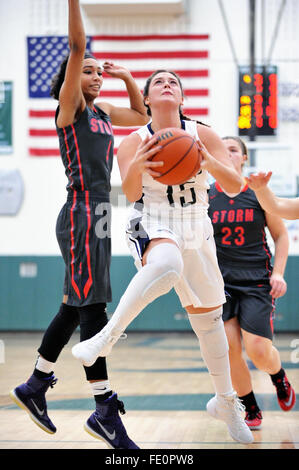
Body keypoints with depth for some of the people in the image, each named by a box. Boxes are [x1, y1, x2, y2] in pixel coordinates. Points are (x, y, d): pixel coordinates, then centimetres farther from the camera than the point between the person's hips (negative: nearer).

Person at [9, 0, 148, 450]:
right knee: (93, 308, -13)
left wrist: (127, 77, 19)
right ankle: (105, 410, -14)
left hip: (96, 215, 9)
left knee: (74, 307, 13)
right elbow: (77, 46, -14)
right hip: (81, 213, -9)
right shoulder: (70, 107, -3)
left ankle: (35, 384, 24)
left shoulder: (102, 112, 18)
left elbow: (140, 115, 33)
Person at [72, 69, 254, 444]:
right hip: (152, 227, -3)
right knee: (167, 264, -41)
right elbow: (130, 194, -16)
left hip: (196, 230, 3)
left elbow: (235, 187, -9)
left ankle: (225, 401, 28)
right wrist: (136, 167, -37)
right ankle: (107, 337, -35)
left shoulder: (202, 135, -4)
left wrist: (211, 164, -30)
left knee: (208, 316, 11)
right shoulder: (133, 142, -6)